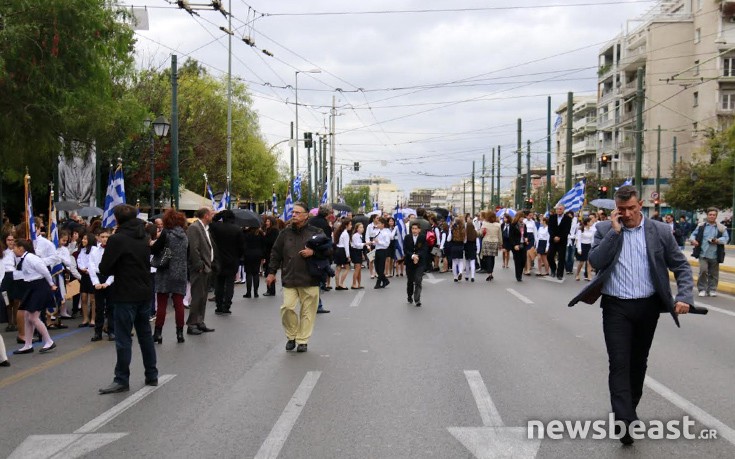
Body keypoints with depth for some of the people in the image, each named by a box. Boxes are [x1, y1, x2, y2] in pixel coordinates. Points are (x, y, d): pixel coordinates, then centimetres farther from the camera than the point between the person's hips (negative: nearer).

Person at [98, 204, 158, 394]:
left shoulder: (117, 239, -15)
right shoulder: (144, 238, 8)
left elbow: (104, 269, -14)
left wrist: (114, 270, 6)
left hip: (125, 296, -7)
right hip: (144, 293, 7)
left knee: (123, 339, -1)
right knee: (145, 335, 15)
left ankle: (122, 380, 4)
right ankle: (152, 375, 21)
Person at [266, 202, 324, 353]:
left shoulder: (316, 232, 3)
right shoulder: (285, 233, 10)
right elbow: (276, 253, 15)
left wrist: (313, 252, -12)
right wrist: (272, 272, 10)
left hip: (309, 279, -1)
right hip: (289, 279, 1)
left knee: (308, 311, 1)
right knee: (287, 307, -10)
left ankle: (303, 340, 14)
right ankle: (291, 336, 11)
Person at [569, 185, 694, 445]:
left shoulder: (660, 232, 0)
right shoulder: (604, 229, 0)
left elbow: (681, 266, 4)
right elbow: (595, 262, -13)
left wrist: (685, 296, -9)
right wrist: (615, 231, -16)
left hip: (647, 307, 2)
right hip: (616, 307, -2)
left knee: (638, 363, 16)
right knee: (619, 364, -10)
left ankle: (629, 409, 34)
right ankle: (625, 421, -15)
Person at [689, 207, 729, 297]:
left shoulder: (721, 228, 4)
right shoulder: (701, 226, 7)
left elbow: (726, 238, -1)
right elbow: (693, 234, 14)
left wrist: (717, 241, -18)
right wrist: (693, 240, -8)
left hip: (715, 255, 1)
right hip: (703, 254, -1)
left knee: (713, 274, 6)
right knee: (703, 270, -13)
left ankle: (712, 290, 19)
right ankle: (702, 289, 0)